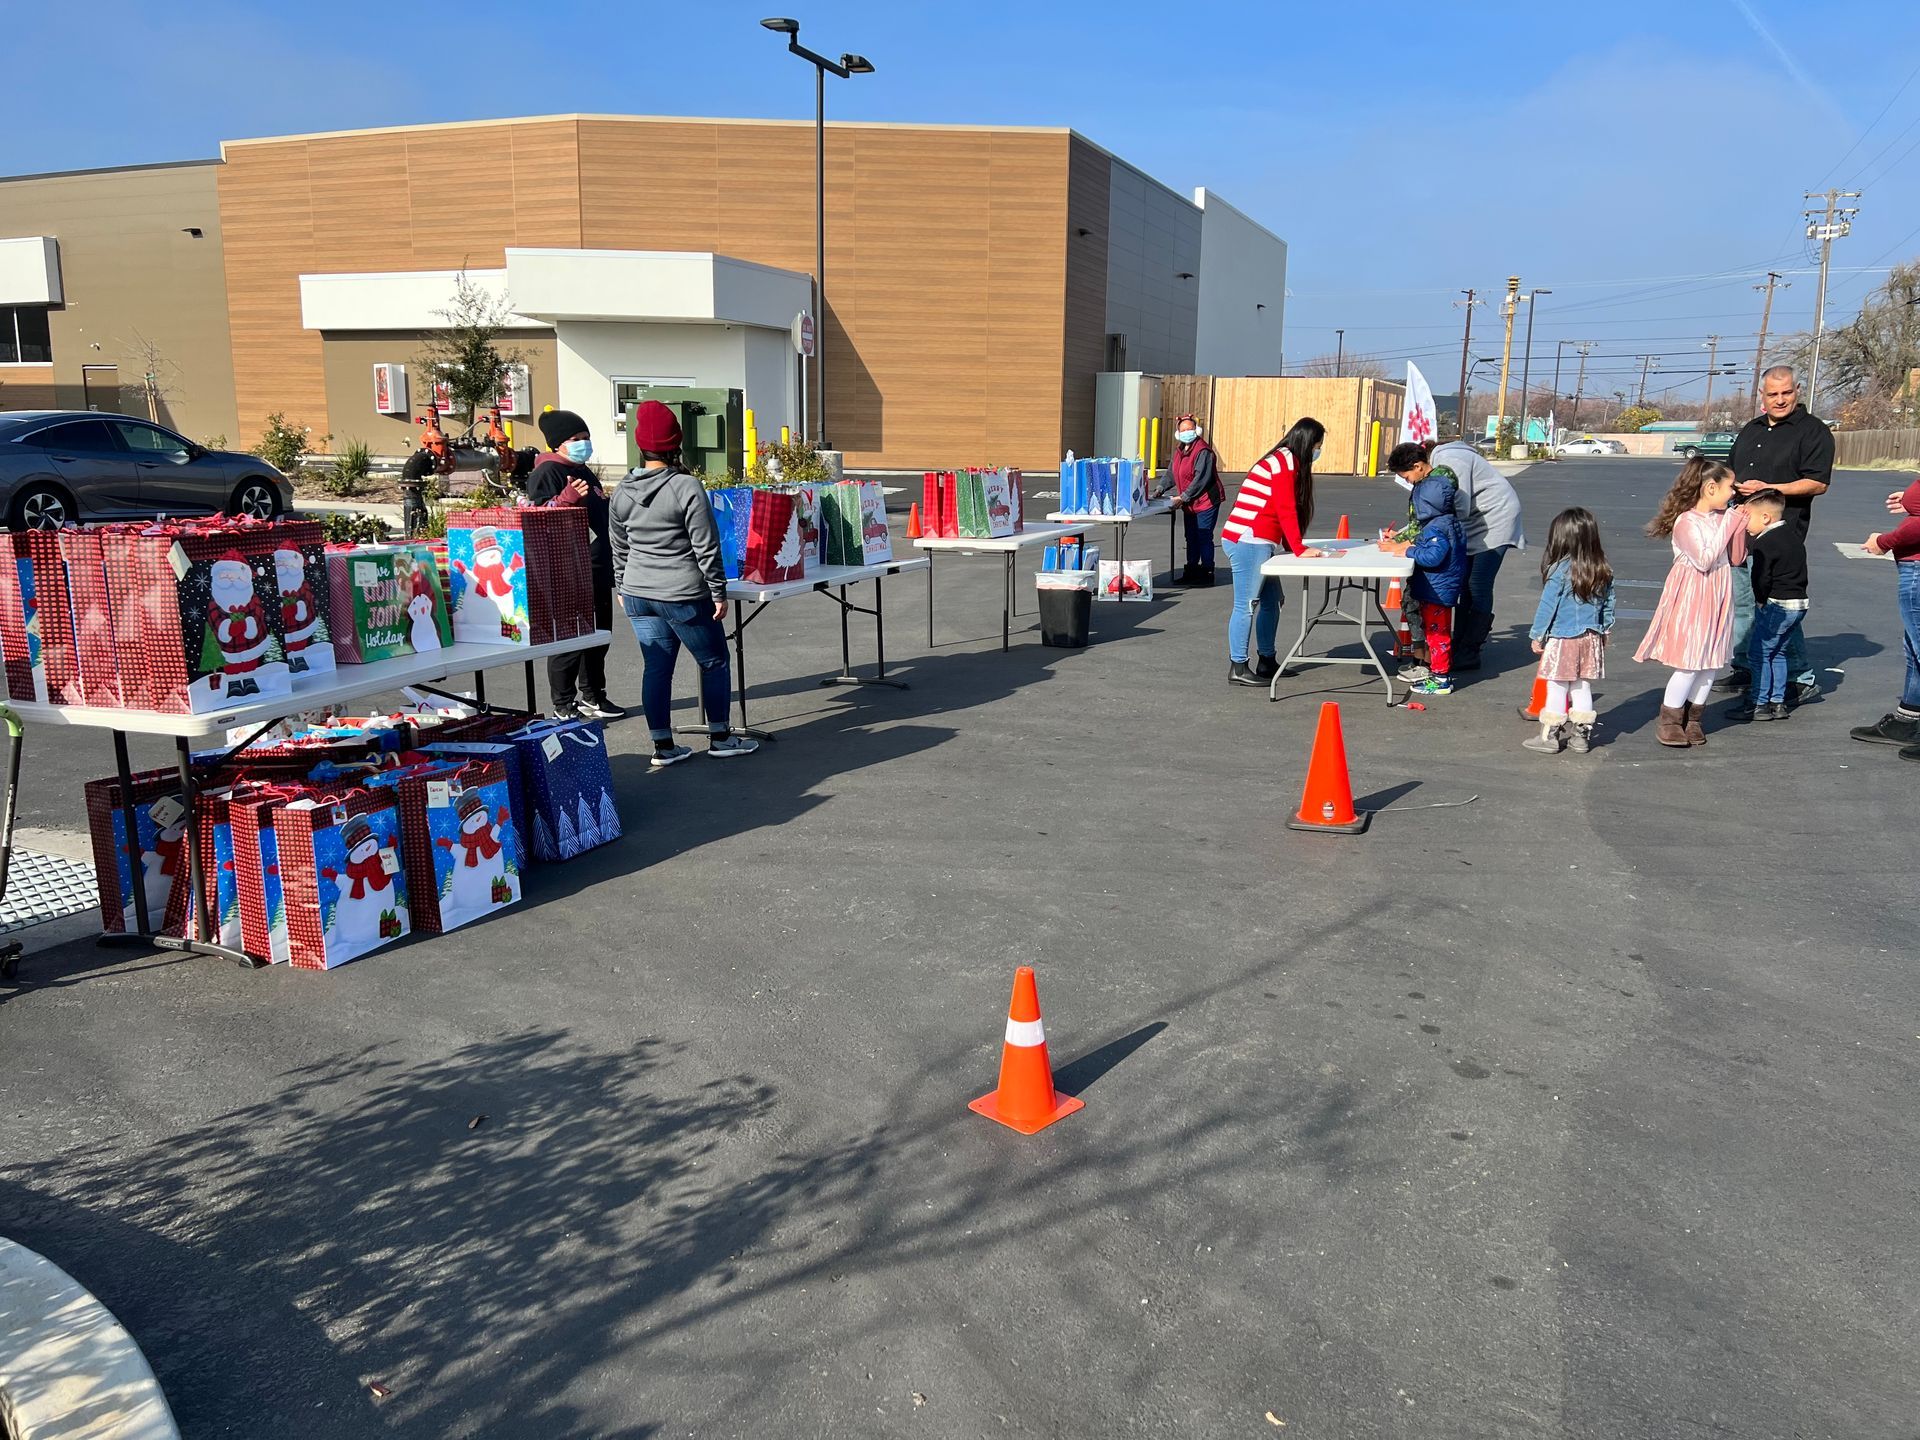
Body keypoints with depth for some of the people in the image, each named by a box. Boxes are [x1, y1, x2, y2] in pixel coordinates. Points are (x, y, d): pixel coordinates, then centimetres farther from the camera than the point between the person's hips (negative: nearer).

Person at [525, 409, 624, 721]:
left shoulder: (584, 472, 20)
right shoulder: (546, 472, -8)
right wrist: (567, 497, -33)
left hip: (597, 570, 10)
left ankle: (592, 696, 27)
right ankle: (564, 706, 1)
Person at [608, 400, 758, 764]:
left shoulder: (622, 493, 4)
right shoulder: (687, 488, -14)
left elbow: (620, 548, 13)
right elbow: (706, 547, -13)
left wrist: (624, 587, 25)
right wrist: (719, 591, -6)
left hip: (638, 594, 6)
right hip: (683, 594, -5)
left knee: (656, 667, 11)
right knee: (714, 662, 11)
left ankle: (663, 746, 15)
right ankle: (719, 737, 20)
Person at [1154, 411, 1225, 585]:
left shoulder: (1203, 451, -17)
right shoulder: (1179, 451, 11)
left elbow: (1201, 479, -24)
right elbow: (1171, 474, 20)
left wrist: (1183, 497, -25)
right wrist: (1160, 491, 8)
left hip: (1206, 501, -9)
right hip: (1189, 504, 9)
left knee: (1204, 538, -6)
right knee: (1191, 538, 14)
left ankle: (1207, 573, 2)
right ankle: (1191, 572, 23)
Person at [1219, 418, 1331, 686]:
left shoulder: (1284, 460, 19)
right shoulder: (1285, 462, -10)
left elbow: (1286, 511, 19)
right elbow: (1286, 511, -16)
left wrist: (1293, 546, 13)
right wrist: (1300, 549, -13)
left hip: (1258, 543, 10)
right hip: (1248, 541, -10)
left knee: (1272, 601, 15)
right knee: (1246, 605, -7)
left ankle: (1267, 662, 23)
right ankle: (1238, 669, -3)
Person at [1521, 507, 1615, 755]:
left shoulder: (1560, 571, -15)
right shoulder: (1603, 571, 2)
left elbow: (1547, 606, -11)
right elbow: (1608, 605, 10)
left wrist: (1537, 636, -2)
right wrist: (1604, 631, 23)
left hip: (1562, 639, -5)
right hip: (1591, 639, 5)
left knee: (1557, 688, 3)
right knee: (1582, 687, 14)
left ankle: (1550, 736, 10)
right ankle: (1581, 736, 20)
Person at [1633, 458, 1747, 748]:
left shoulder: (1723, 517, 7)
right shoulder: (1686, 521, -14)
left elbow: (1736, 559, 12)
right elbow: (1704, 560, -21)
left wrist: (1740, 529, -1)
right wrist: (1727, 526, -18)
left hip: (1717, 597, 7)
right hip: (1691, 597, -7)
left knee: (1710, 661, 10)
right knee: (1690, 663, -6)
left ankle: (1693, 718, 22)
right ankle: (1669, 721, 7)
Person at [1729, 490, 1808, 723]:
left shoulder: (1764, 543, -15)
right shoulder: (1792, 536, 14)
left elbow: (1761, 579, -18)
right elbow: (1799, 574, 18)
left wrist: (1761, 602, -2)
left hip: (1778, 605, -9)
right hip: (1799, 602, 9)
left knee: (1758, 652, -2)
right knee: (1777, 653, 17)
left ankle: (1759, 704, 0)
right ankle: (1778, 702, 19)